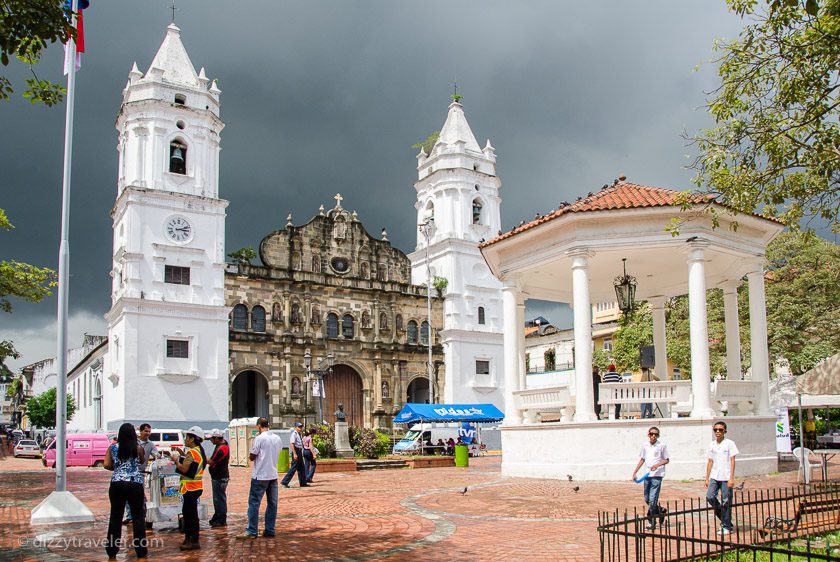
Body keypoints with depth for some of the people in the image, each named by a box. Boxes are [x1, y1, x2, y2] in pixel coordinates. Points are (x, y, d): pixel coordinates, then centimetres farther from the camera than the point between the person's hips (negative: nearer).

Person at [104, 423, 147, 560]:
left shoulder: (112, 447, 3)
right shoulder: (138, 448, -1)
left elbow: (106, 464, 0)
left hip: (117, 484, 2)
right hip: (135, 484, -2)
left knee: (115, 517, 9)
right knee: (138, 516, 5)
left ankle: (112, 552, 13)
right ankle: (141, 552, 7)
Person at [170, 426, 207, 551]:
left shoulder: (192, 452, -18)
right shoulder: (199, 451, 13)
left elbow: (184, 469, -22)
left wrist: (176, 460, -8)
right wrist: (182, 454, 11)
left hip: (191, 488, -10)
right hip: (196, 487, 10)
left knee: (191, 514, -6)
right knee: (187, 512, 19)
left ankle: (194, 541, -2)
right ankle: (188, 538, 28)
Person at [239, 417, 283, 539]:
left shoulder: (259, 438, -12)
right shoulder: (277, 439, 8)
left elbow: (252, 457, -8)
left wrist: (250, 456, 12)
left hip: (260, 476, -6)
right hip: (273, 475, 6)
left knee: (254, 503, -1)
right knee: (272, 503, 8)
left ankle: (251, 531, -1)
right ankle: (270, 530, 11)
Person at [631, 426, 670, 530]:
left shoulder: (662, 445, -4)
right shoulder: (645, 445, 9)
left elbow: (667, 460, 1)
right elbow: (642, 460, 17)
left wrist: (657, 465, -15)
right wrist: (634, 473, 14)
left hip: (657, 475, -6)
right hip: (647, 475, 6)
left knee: (652, 499, -9)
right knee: (647, 499, 10)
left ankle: (652, 523, -1)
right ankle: (660, 510, 34)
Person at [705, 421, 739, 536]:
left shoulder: (729, 443, -2)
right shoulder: (712, 445, 11)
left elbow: (732, 461, -4)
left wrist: (731, 478, -11)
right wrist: (707, 478, 13)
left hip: (726, 477, -4)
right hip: (714, 476, 4)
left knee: (726, 502, -2)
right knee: (710, 497, -10)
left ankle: (726, 526, 9)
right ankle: (722, 516, 13)